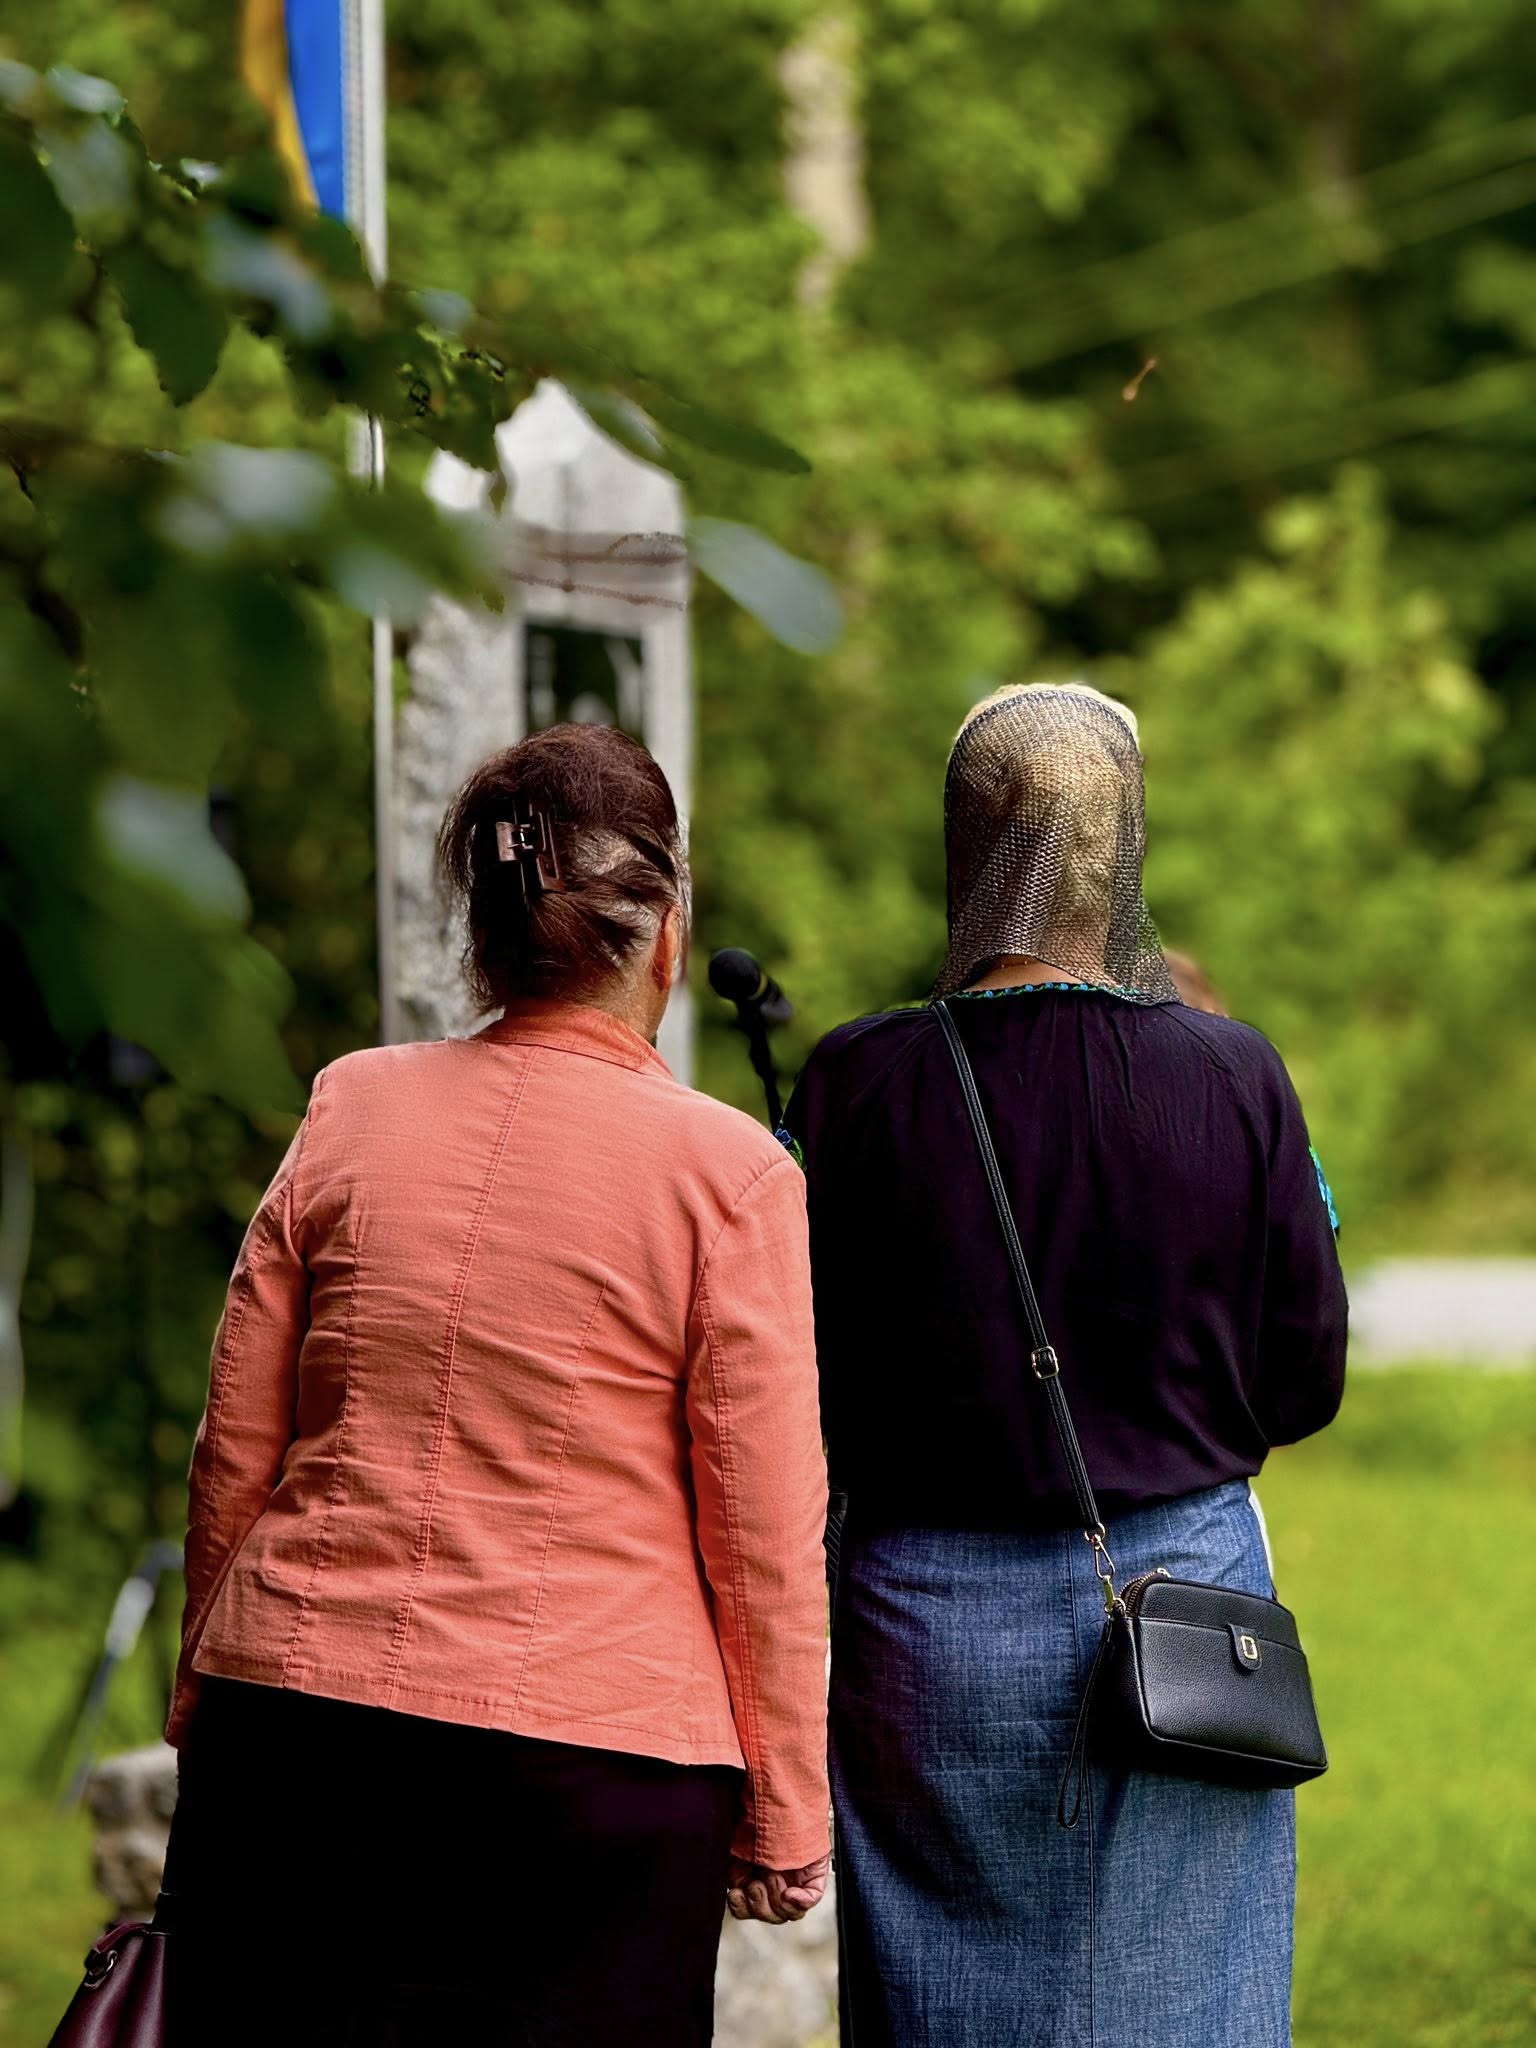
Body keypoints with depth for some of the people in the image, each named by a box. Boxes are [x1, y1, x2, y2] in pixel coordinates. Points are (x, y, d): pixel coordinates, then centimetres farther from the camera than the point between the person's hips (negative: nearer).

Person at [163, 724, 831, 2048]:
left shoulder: (352, 1108, 2)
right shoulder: (728, 1172, -8)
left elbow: (233, 1456, 8)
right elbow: (766, 1538, -5)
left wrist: (204, 1692, 21)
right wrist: (784, 1817, 5)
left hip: (294, 1727, 3)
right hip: (593, 1750, -3)